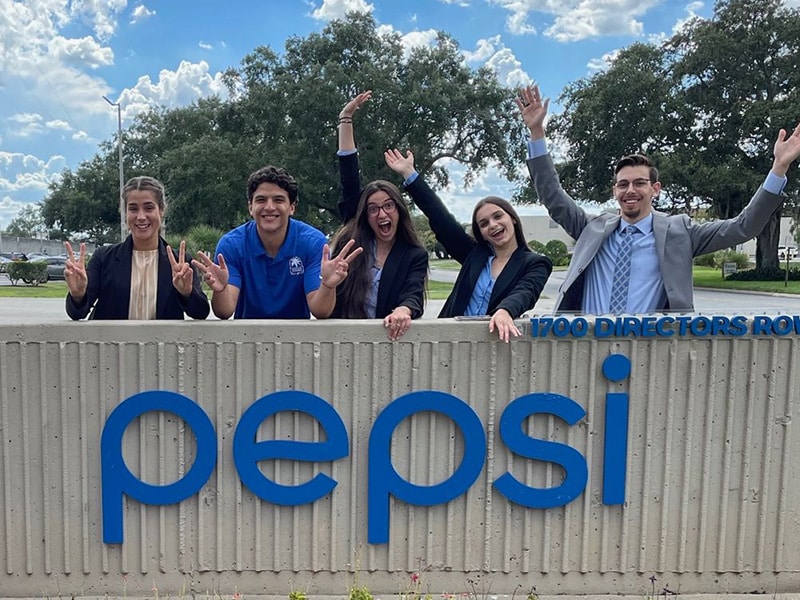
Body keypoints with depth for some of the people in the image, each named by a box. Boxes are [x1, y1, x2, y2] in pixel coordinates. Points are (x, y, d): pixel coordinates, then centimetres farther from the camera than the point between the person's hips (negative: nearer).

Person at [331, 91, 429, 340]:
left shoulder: (415, 255, 6)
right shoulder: (353, 241, 10)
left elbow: (413, 296, -8)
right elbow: (349, 182, 10)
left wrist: (403, 310, -33)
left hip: (388, 337, -1)